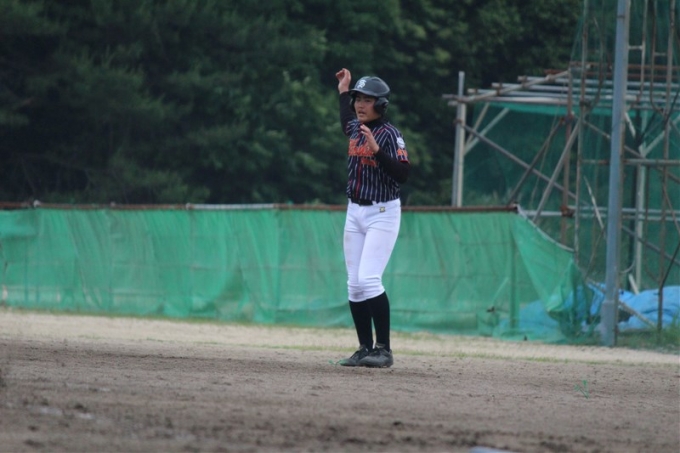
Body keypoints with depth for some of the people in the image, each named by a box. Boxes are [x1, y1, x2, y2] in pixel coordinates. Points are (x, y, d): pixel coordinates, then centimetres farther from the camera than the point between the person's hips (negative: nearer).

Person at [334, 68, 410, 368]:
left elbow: (402, 174, -22)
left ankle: (384, 350, -14)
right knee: (354, 284, 5)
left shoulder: (389, 134, -14)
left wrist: (377, 151, -30)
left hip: (382, 213, -8)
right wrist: (343, 93, 32)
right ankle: (365, 349, 11)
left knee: (369, 279, -17)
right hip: (355, 212, 8)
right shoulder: (357, 129, 8)